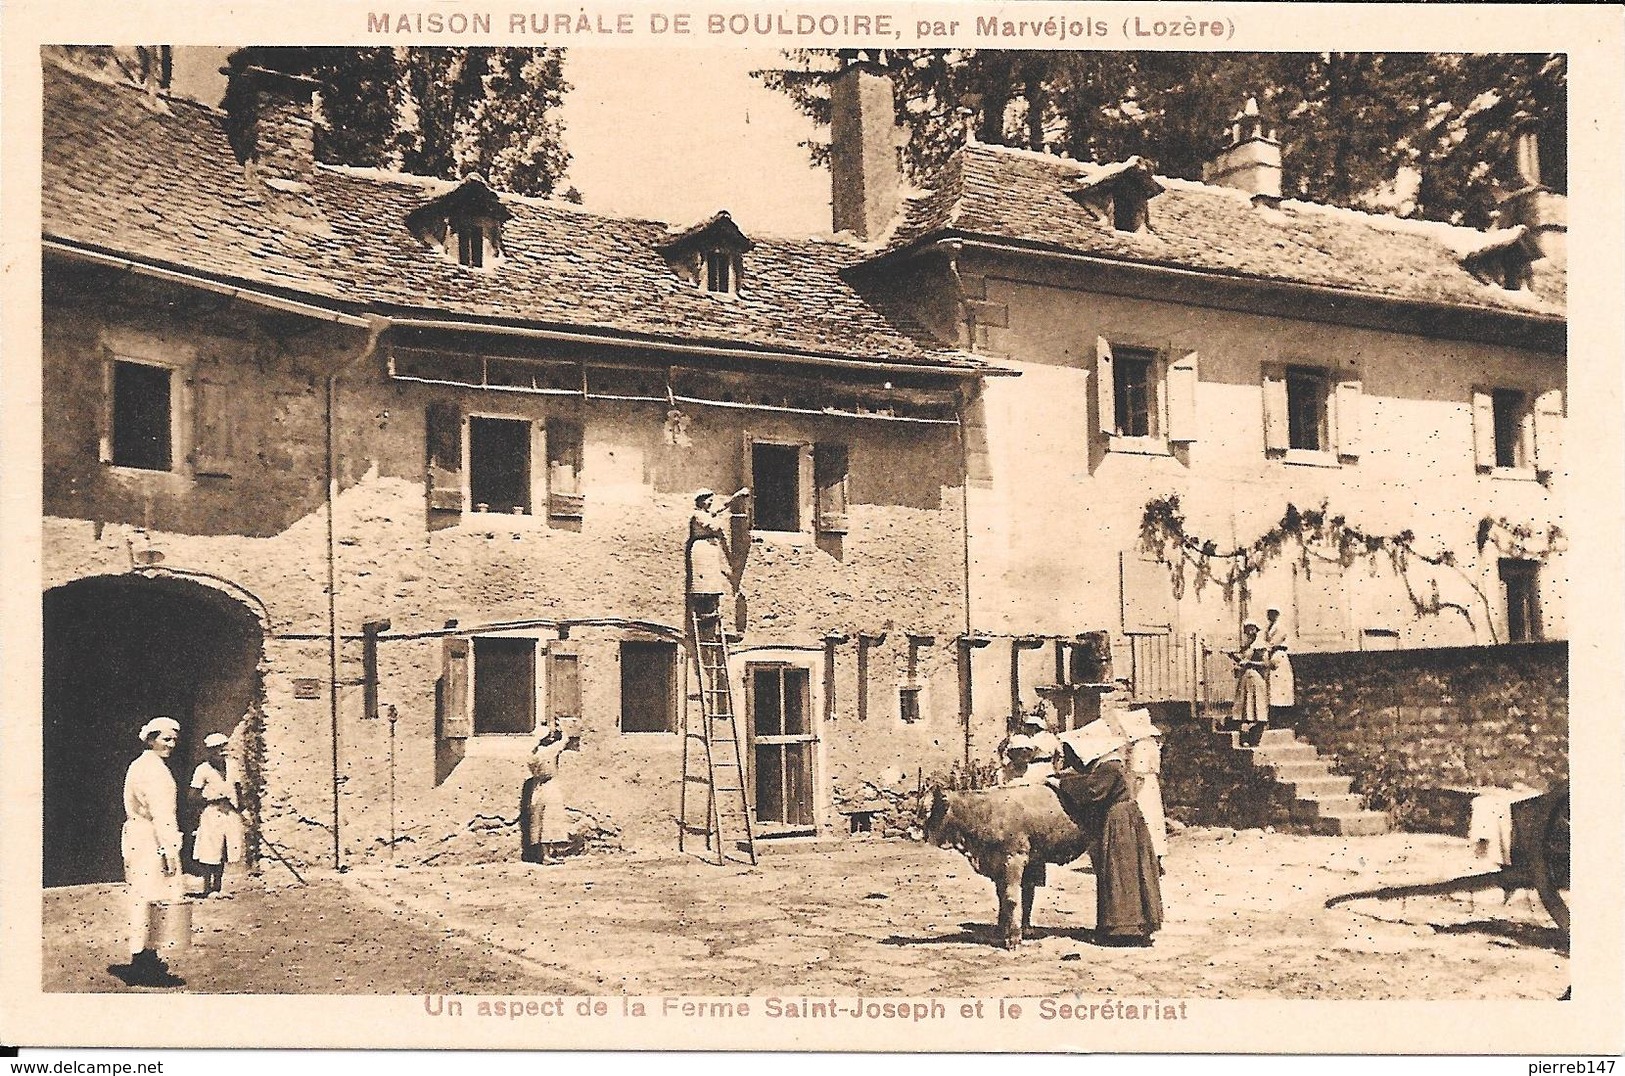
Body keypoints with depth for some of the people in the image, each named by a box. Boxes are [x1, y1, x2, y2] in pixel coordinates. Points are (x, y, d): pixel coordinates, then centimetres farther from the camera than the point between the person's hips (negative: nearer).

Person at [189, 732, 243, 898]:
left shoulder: (231, 768, 10)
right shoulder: (203, 769, -5)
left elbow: (238, 788, 20)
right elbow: (194, 794, -5)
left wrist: (240, 807, 9)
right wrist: (214, 797, -14)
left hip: (230, 812, 5)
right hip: (212, 814, -5)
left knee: (223, 854, 9)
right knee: (210, 854, -4)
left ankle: (217, 888, 17)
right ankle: (207, 889, 5)